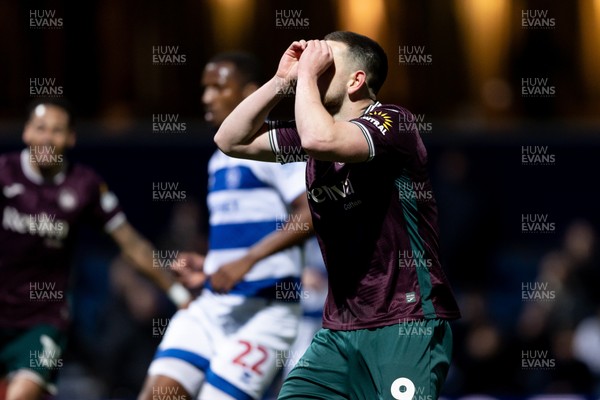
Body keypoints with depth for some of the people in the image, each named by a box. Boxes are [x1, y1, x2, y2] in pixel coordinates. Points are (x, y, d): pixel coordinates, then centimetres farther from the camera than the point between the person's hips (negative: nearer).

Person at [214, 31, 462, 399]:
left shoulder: (392, 122, -11)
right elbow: (231, 140, 13)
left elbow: (321, 141, -29)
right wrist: (281, 81, 4)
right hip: (340, 328, 7)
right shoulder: (316, 128, 12)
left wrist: (307, 74, -13)